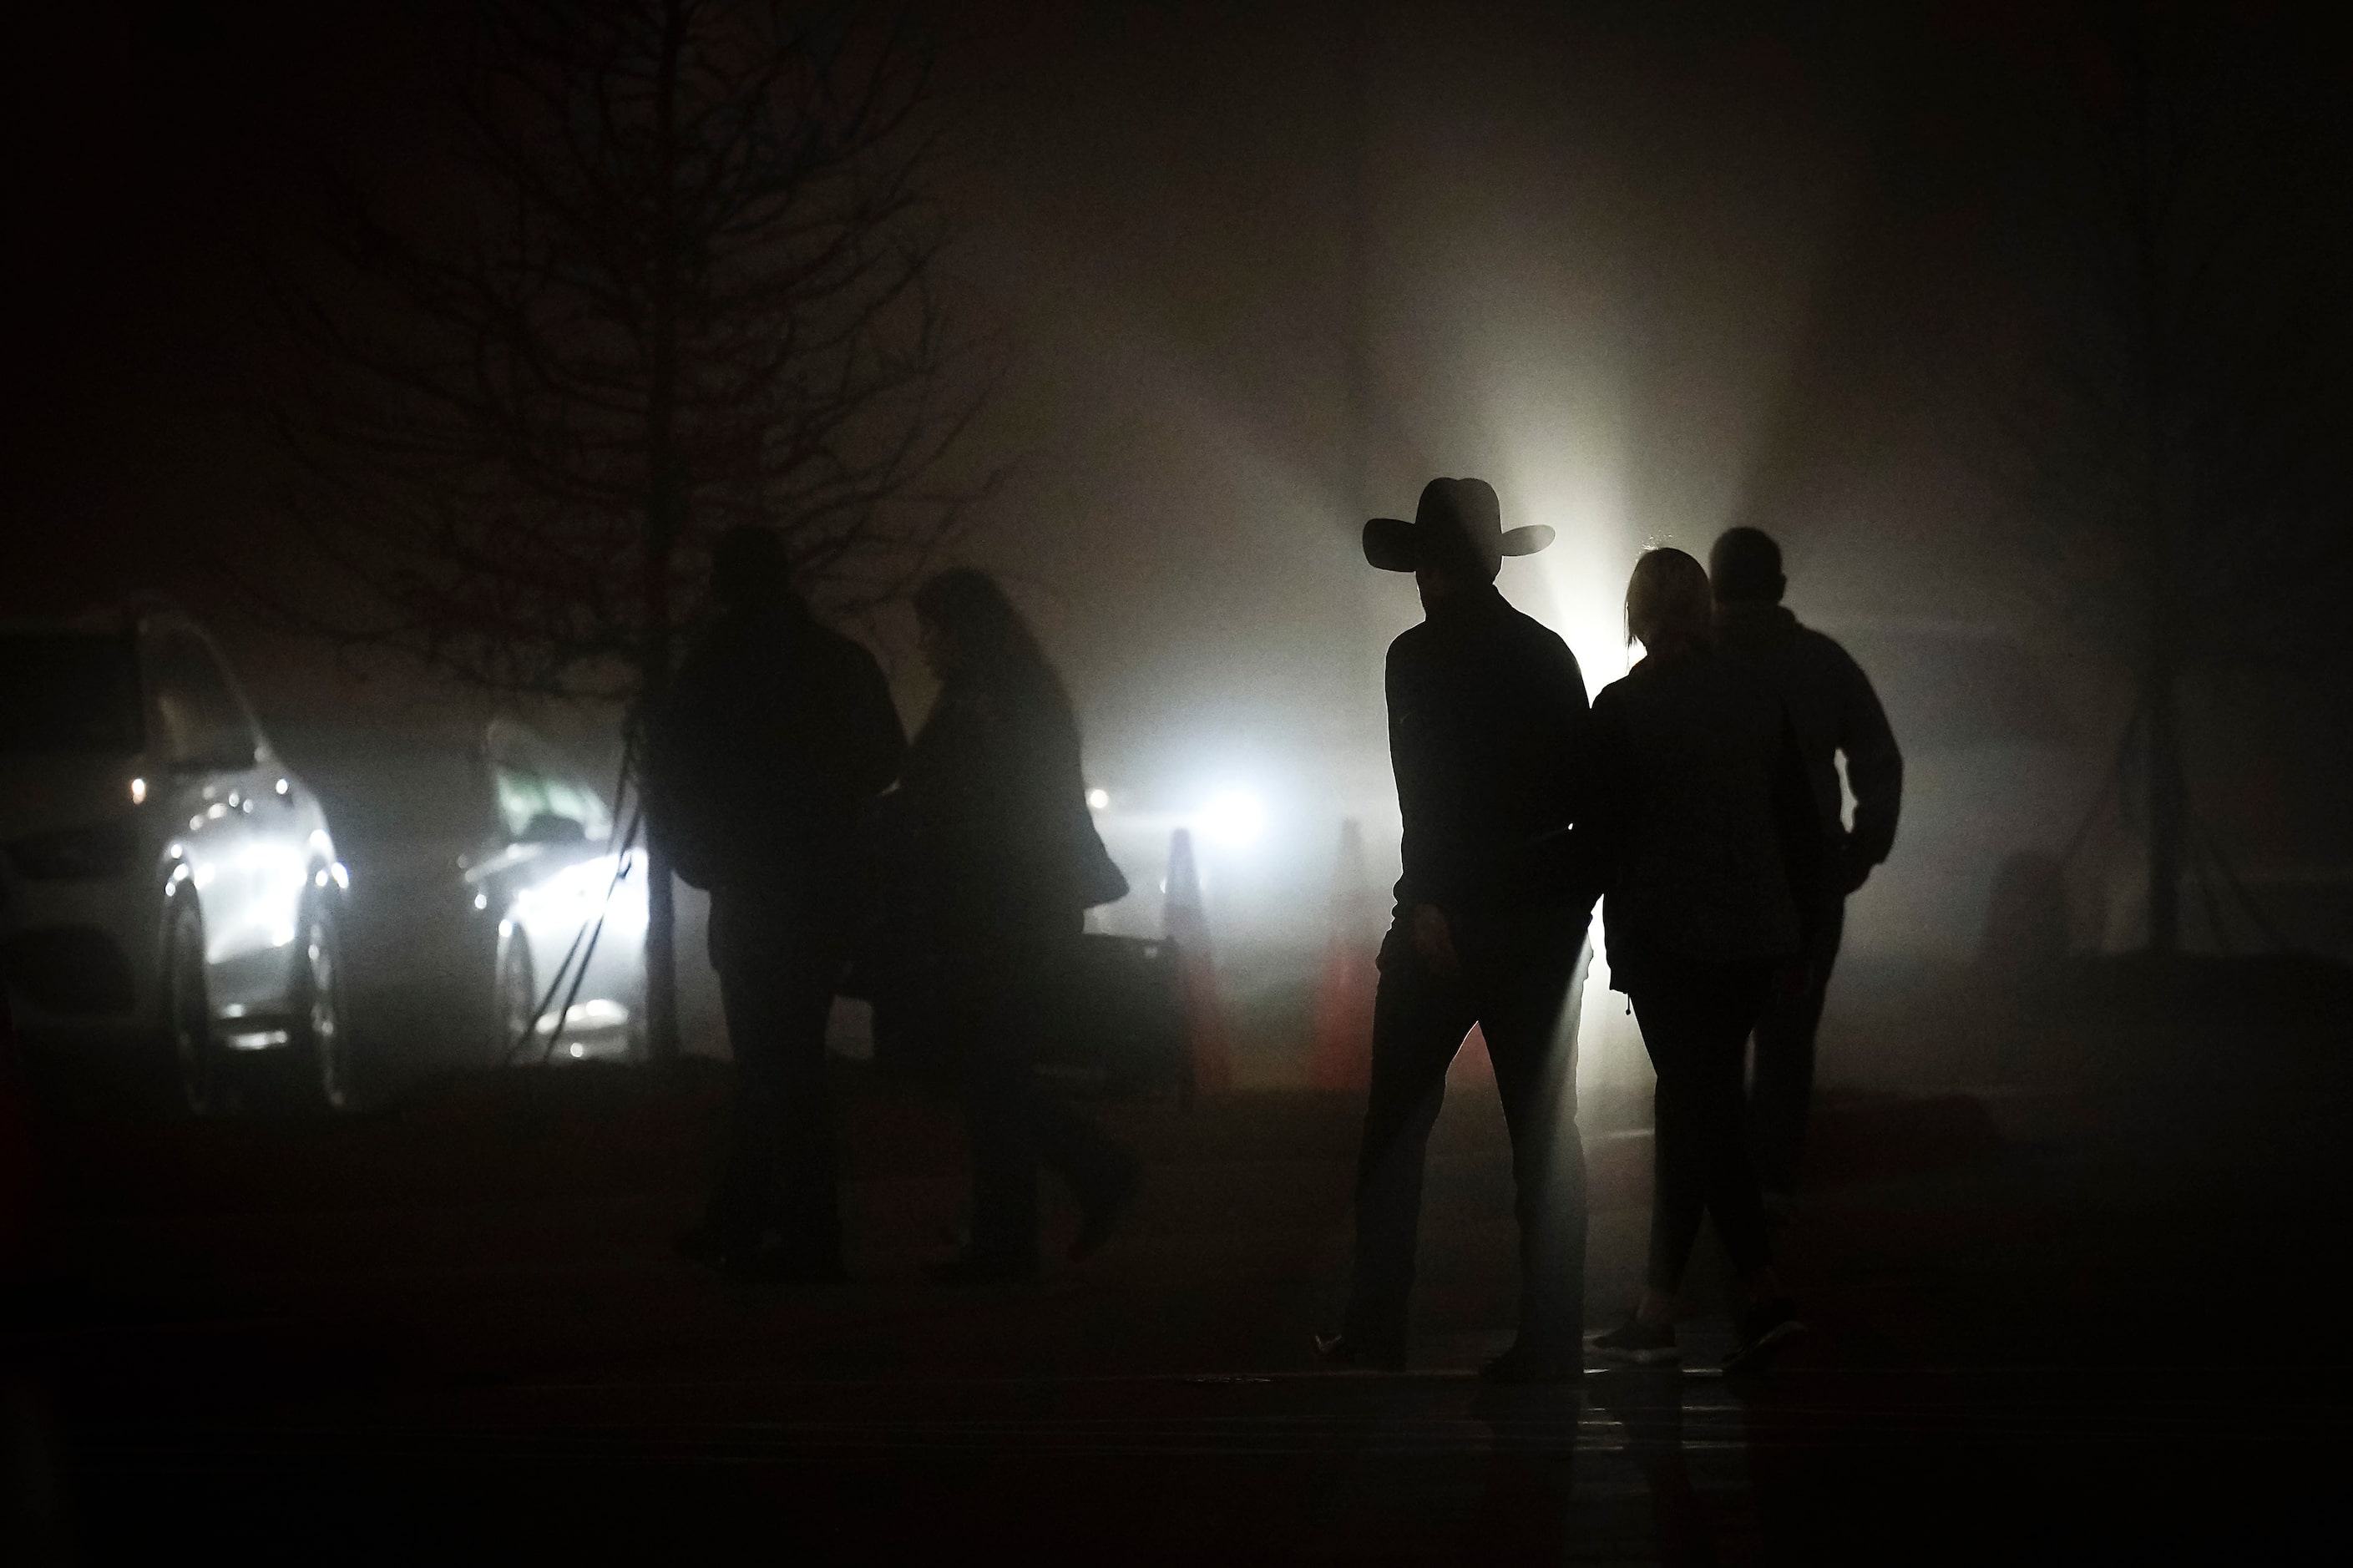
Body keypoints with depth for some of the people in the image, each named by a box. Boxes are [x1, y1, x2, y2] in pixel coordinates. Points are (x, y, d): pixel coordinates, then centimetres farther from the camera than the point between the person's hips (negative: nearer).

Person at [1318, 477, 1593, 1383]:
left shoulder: (1420, 657, -6)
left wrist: (1430, 902, -11)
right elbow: (1585, 789, 6)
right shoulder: (1551, 656, 5)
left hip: (1450, 922, -4)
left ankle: (1374, 1329, 4)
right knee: (1543, 1132, 5)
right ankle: (1548, 1338, 3)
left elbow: (1427, 795, -13)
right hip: (1546, 918, 4)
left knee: (1397, 1124, 4)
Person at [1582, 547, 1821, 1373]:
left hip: (1665, 933, -5)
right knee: (1688, 1101, 13)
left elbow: (1599, 832, -7)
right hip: (1754, 929, 5)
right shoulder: (1756, 695, 6)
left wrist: (1616, 923, 7)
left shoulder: (1623, 707, -9)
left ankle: (1766, 1296, -17)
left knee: (1702, 1109, -4)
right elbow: (1798, 819, 9)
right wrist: (1787, 926, 16)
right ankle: (1658, 1306, 17)